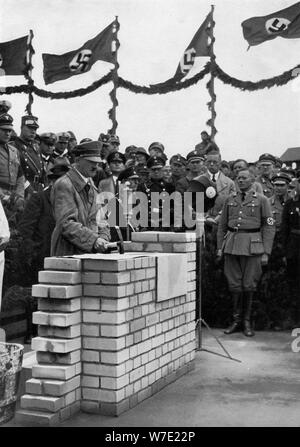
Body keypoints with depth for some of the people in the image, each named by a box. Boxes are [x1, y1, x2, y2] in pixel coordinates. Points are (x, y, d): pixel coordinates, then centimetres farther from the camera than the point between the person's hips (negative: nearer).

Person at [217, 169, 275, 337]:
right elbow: (222, 225, 16)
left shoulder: (261, 200, 2)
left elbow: (269, 227, 0)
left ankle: (247, 322, 15)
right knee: (234, 285, 6)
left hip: (252, 246, -3)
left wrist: (266, 253, -6)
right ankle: (236, 321, 18)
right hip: (231, 245, 3)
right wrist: (220, 247, 8)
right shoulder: (230, 199, 12)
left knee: (249, 285, 2)